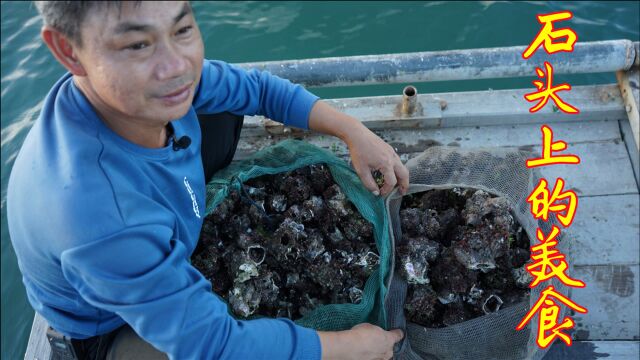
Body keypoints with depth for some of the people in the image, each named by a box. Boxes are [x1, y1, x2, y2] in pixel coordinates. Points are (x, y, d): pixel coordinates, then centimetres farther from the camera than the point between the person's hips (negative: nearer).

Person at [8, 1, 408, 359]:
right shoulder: (96, 217, -45)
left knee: (227, 108, 2)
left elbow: (257, 87, -7)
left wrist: (355, 132, -16)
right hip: (108, 328, -6)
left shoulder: (158, 81, -26)